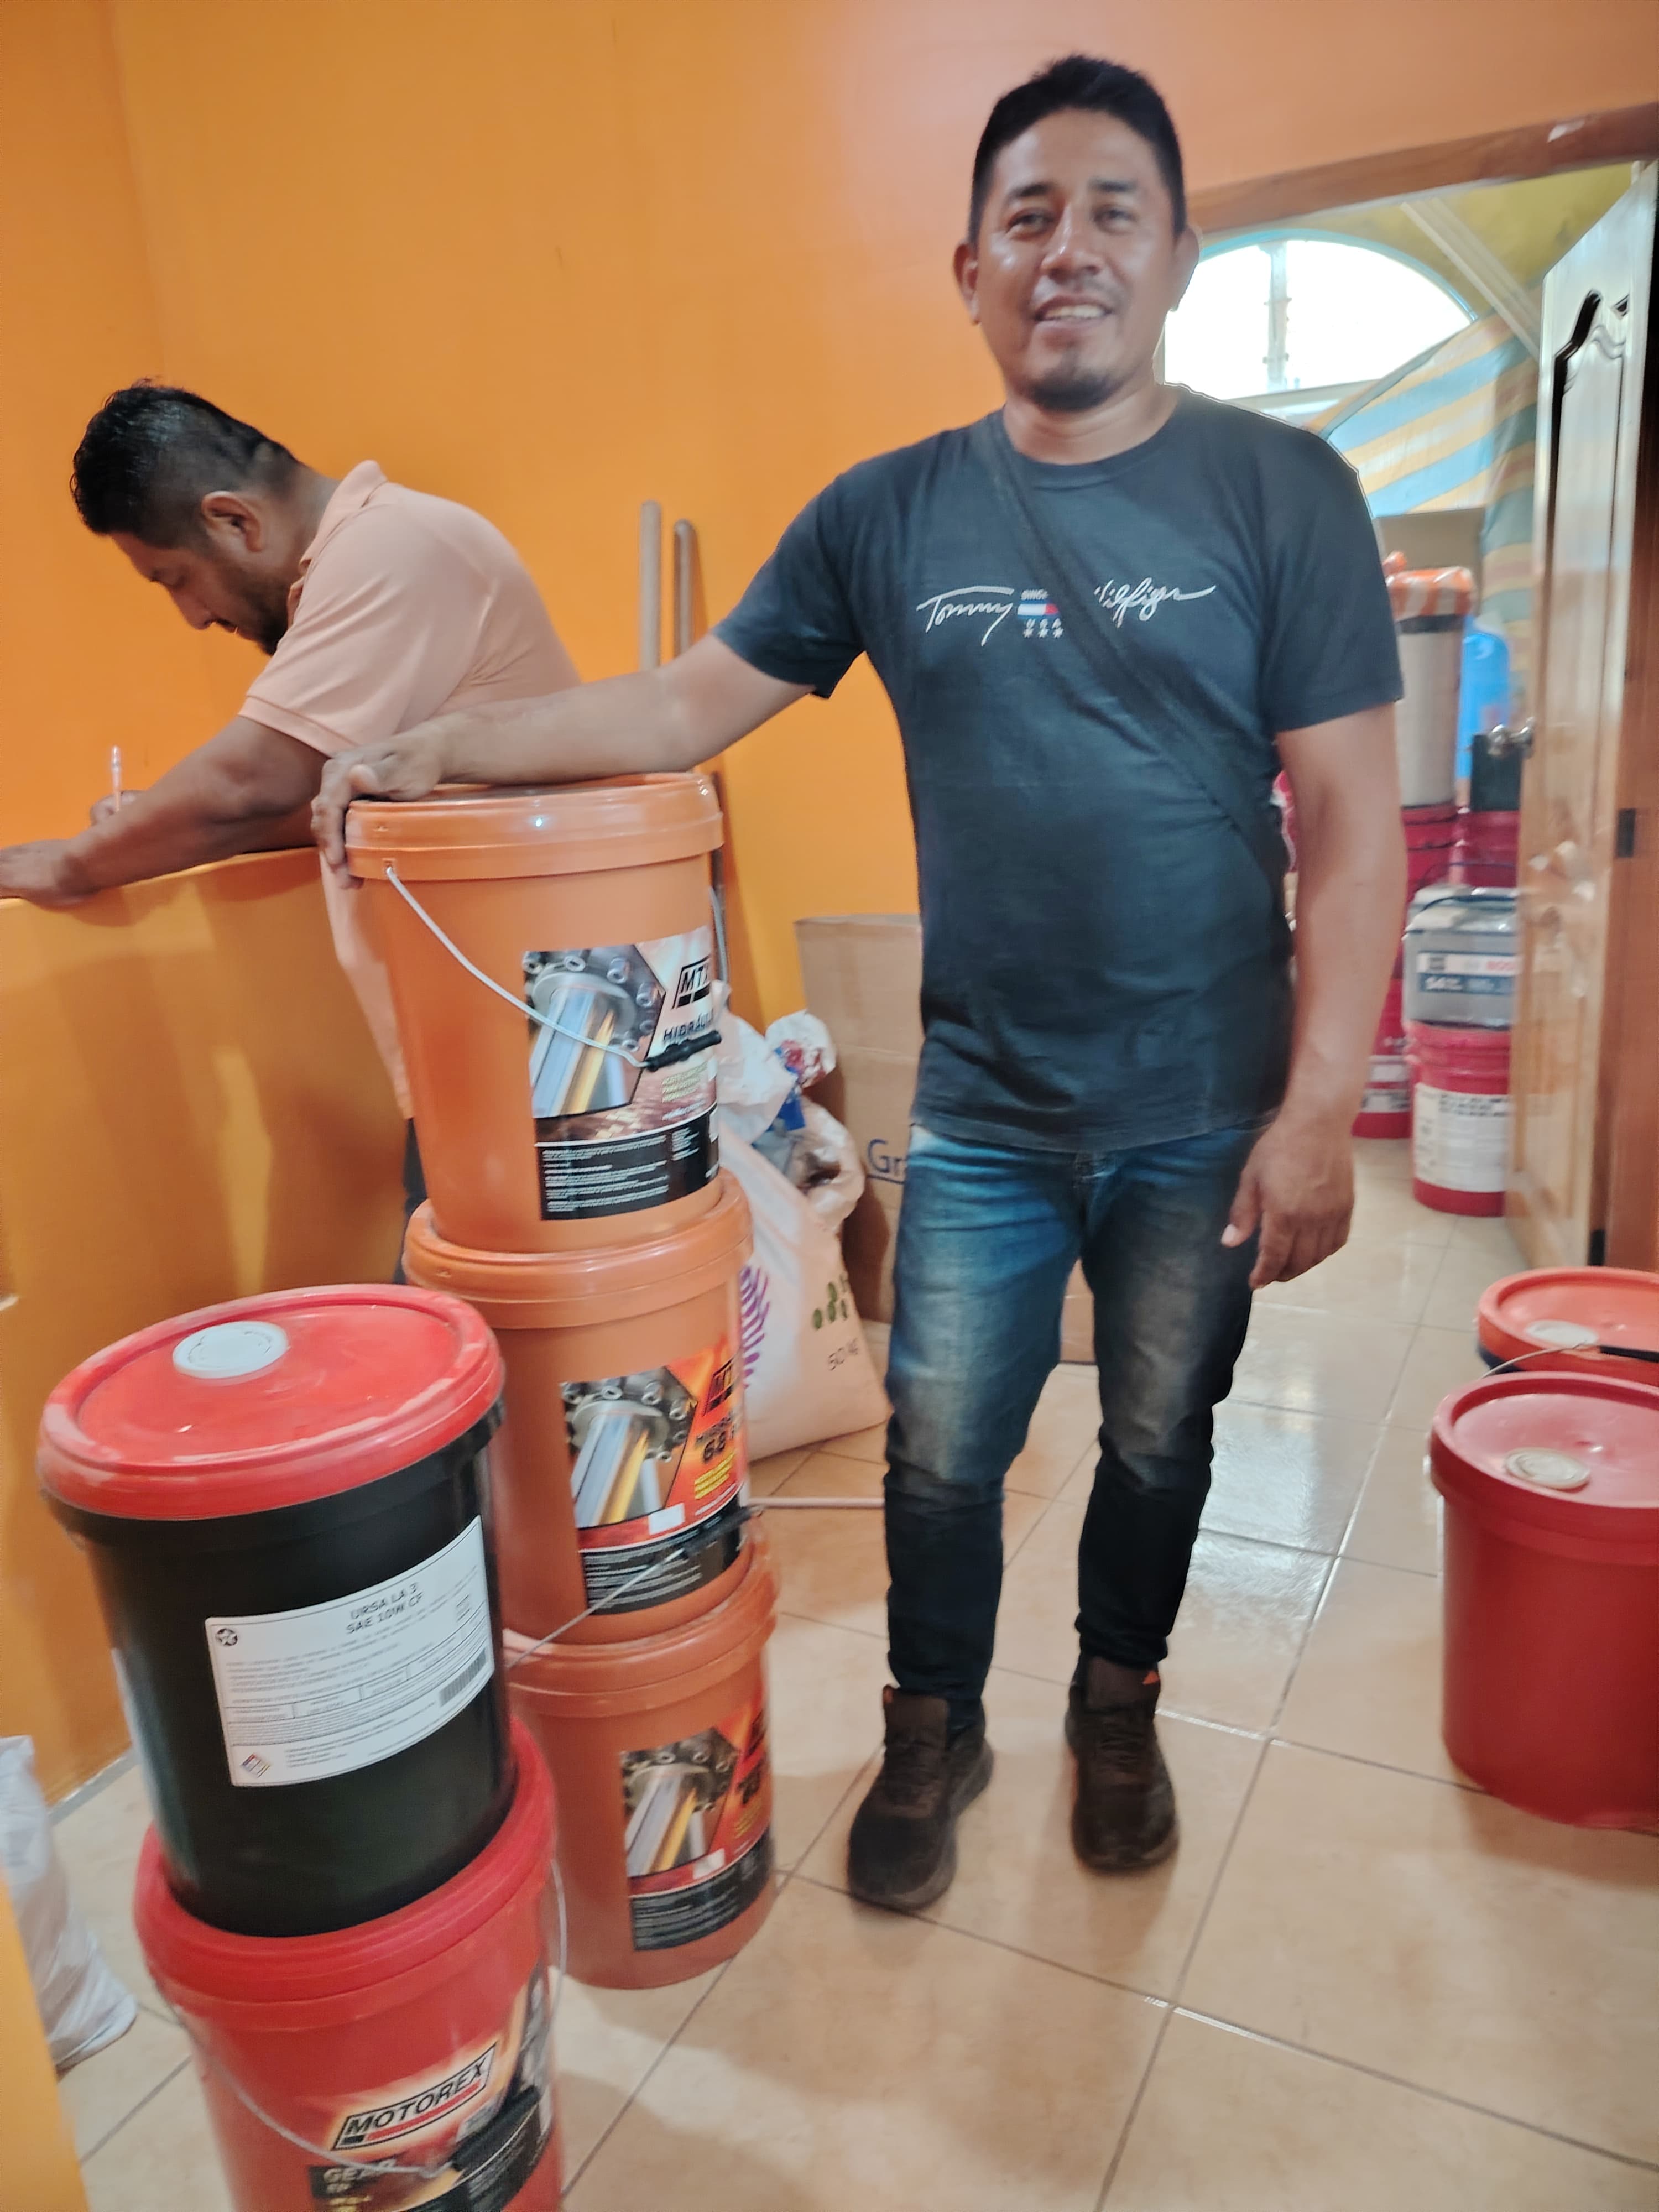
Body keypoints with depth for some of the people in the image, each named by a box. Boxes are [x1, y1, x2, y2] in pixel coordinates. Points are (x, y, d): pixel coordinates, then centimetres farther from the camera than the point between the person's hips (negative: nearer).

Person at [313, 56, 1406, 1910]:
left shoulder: (1281, 492, -4)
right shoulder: (887, 515, 1)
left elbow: (1351, 828, -7)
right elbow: (684, 707, 4)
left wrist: (1318, 1111, -12)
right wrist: (435, 750, -5)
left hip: (1207, 1121, 0)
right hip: (983, 1115, 1)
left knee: (1155, 1444, 16)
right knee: (939, 1456, 11)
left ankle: (1117, 1708, 45)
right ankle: (933, 1733, 38)